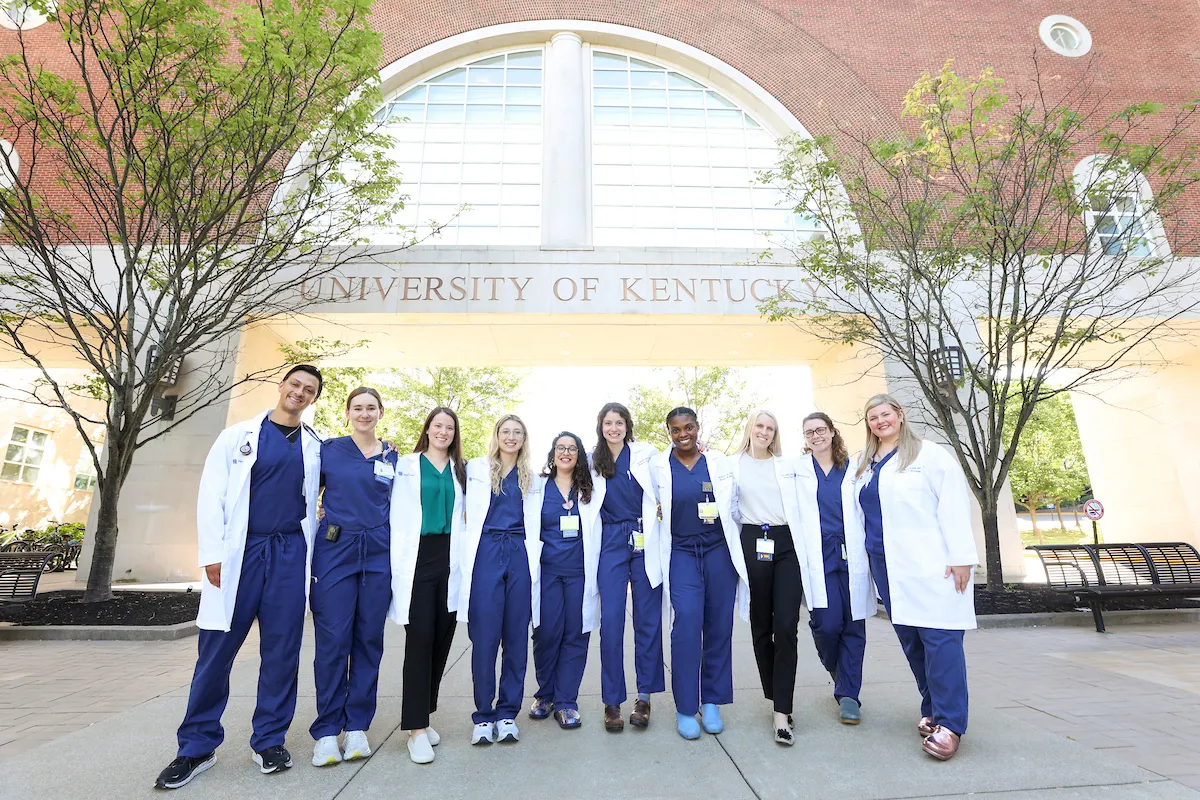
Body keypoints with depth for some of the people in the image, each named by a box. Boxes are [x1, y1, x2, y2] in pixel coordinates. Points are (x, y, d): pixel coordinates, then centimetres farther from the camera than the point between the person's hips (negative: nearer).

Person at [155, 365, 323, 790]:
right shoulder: (238, 435, 6)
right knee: (217, 648, 3)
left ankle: (270, 740, 19)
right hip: (239, 551, -1)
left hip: (290, 552, 1)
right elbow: (211, 496, 1)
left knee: (282, 649, 5)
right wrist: (213, 554, -5)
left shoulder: (315, 446, 9)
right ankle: (197, 747, 20)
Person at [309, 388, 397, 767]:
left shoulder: (392, 457, 9)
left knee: (369, 640, 6)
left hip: (378, 555, 2)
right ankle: (326, 731, 14)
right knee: (333, 641, 0)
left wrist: (396, 548, 9)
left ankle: (357, 727, 19)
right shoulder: (329, 450, 3)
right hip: (335, 551, -2)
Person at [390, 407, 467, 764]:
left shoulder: (461, 470, 14)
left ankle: (422, 715, 25)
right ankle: (416, 728, 5)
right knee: (420, 639, -5)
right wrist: (396, 563, -8)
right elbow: (396, 515, -1)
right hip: (417, 558, -3)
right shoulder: (406, 466, 5)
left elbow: (465, 514, 14)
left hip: (449, 558, 3)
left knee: (442, 639, 7)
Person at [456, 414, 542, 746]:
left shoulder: (533, 479, 15)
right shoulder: (477, 468, 9)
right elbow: (469, 512, 11)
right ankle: (483, 715, 14)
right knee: (484, 636, -2)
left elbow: (535, 524, 15)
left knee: (516, 636, 5)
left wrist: (535, 562, 8)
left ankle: (508, 713, 18)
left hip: (520, 555, 2)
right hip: (486, 553, -2)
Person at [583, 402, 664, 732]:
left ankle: (644, 696, 21)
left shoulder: (647, 454, 2)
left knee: (648, 619, 5)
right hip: (610, 543, 1)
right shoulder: (592, 462, 10)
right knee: (611, 620, 0)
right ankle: (612, 701, 13)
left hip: (645, 541, -1)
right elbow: (587, 504, 18)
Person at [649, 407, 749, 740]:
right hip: (681, 553, -1)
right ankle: (685, 708, 4)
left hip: (719, 550, 2)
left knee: (719, 626, 5)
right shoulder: (657, 466, 0)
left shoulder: (720, 462, 3)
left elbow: (733, 505, 12)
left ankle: (712, 702, 23)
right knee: (687, 622, -13)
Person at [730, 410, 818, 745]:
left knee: (786, 628, -7)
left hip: (787, 545, 1)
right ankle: (777, 699, 26)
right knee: (761, 627, 8)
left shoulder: (788, 465, 13)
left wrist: (805, 549, 5)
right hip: (753, 544, -1)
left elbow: (801, 507, 12)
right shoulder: (733, 465, 7)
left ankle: (782, 713, -1)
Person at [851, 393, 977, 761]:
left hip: (930, 565, -5)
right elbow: (861, 513, 20)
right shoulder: (865, 466, 15)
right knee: (911, 640, 10)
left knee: (940, 638, -7)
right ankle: (933, 709, 24)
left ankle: (948, 723, 2)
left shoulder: (930, 455, -1)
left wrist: (961, 558, -12)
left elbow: (954, 507, -7)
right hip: (887, 566, 6)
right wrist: (866, 557, 17)